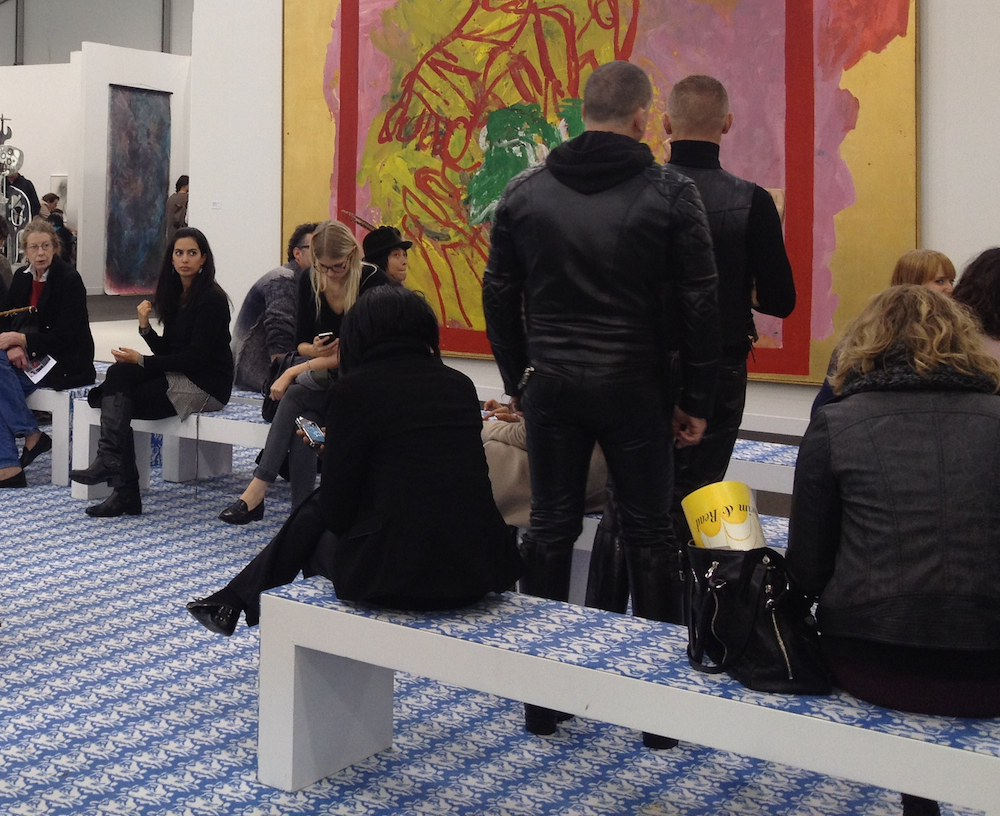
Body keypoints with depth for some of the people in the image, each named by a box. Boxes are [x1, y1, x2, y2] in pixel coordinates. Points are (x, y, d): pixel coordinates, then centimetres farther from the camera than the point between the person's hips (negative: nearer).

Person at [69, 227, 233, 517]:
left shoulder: (211, 298, -12)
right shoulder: (175, 294, 13)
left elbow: (197, 357, -17)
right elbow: (167, 352, 11)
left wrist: (141, 361, -16)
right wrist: (145, 327, -7)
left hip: (206, 384, -8)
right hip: (178, 377, 8)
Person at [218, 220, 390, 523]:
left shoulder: (374, 282, -14)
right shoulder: (309, 281, 2)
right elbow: (300, 342, 9)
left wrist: (293, 372, -23)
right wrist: (315, 350, -18)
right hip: (321, 377, 4)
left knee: (296, 395, -31)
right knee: (302, 420, -30)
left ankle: (258, 488, -33)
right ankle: (301, 514, -34)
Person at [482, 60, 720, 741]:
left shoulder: (527, 190, 3)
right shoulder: (670, 192, -6)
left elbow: (499, 295, 8)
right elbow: (700, 303, -6)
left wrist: (518, 377, 16)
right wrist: (697, 401, 1)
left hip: (551, 385, 3)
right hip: (634, 389, -2)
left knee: (550, 530, 10)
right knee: (648, 537, 7)